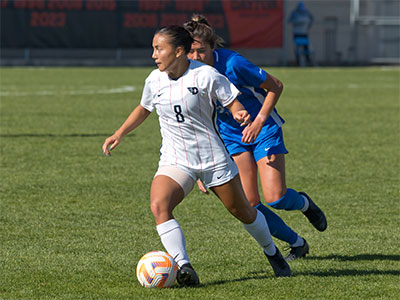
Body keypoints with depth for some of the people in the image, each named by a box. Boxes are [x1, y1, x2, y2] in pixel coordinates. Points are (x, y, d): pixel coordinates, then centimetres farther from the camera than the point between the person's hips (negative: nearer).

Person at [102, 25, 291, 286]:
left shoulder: (205, 75, -15)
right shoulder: (155, 80, -1)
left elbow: (232, 102, -7)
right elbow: (144, 109, 19)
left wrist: (240, 114, -30)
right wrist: (120, 134, 11)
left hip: (213, 158, -3)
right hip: (175, 162, 3)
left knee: (243, 212, 11)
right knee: (159, 205, -26)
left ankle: (272, 253, 40)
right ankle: (184, 267, -27)